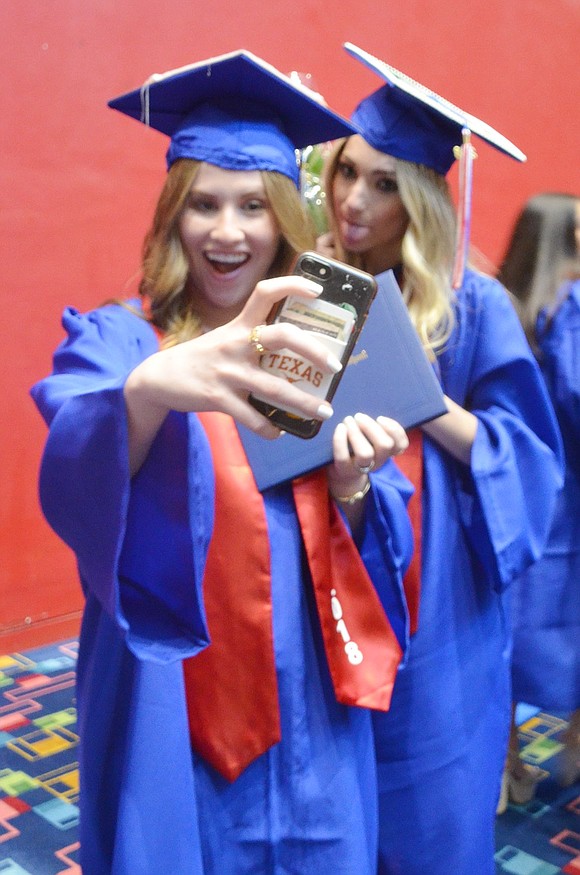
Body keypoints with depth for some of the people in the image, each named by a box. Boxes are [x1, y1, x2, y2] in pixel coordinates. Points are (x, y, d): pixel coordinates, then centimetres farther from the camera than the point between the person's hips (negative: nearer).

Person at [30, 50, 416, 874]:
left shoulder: (315, 353, 4)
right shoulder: (113, 339, -7)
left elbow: (377, 543, 2)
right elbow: (73, 487, -28)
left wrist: (351, 481, -20)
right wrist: (148, 390, -49)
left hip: (308, 698, 3)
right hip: (172, 704, -3)